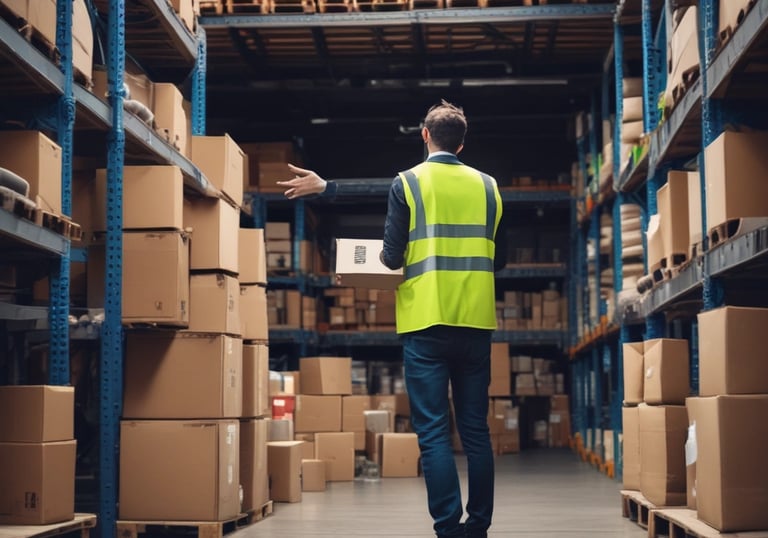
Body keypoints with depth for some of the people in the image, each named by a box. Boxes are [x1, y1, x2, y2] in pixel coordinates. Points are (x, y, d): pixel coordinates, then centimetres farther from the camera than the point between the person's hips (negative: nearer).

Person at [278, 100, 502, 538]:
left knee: (434, 432, -2)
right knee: (476, 430, 9)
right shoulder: (488, 186, 9)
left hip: (427, 321, -3)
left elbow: (392, 258, -3)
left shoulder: (409, 182, 0)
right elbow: (498, 259, 14)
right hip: (476, 321, 3)